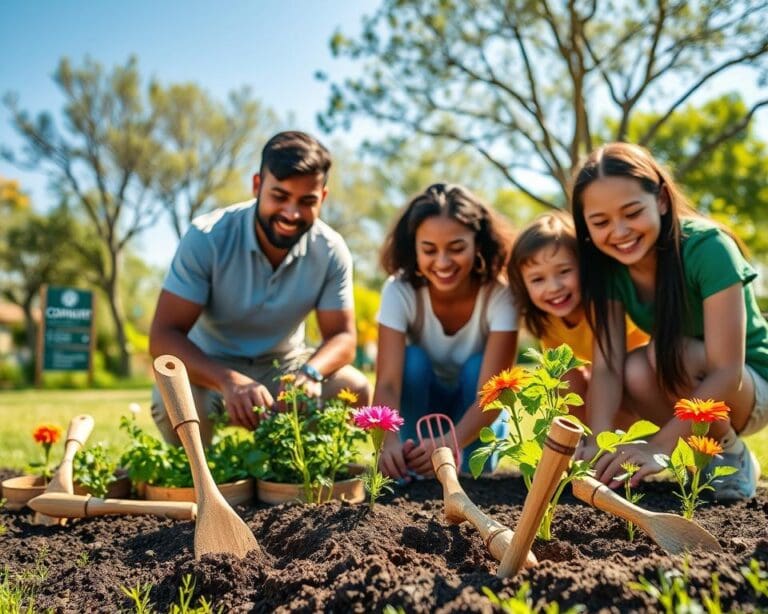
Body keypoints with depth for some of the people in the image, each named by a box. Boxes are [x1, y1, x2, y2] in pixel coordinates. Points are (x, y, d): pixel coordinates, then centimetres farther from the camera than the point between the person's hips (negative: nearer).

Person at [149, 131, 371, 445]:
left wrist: (309, 373, -36)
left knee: (354, 389, -22)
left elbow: (342, 336, -11)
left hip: (283, 364, 3)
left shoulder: (331, 251, -14)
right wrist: (229, 381, -45)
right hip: (210, 367, -2)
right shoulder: (207, 237, -22)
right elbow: (163, 336, -26)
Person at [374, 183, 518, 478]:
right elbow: (388, 383, -34)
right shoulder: (400, 291, -24)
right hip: (421, 406, 0)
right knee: (413, 360, -29)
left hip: (474, 409, 0)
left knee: (477, 366, -30)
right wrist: (390, 441, -56)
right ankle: (411, 466, -17)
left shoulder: (500, 296, -26)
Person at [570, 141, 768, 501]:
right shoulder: (606, 265, -15)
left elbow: (727, 372, -33)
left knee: (668, 352, -33)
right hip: (686, 394, 4)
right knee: (636, 372, -30)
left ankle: (733, 458, -7)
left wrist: (658, 446, -43)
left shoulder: (707, 249, -28)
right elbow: (607, 366, -24)